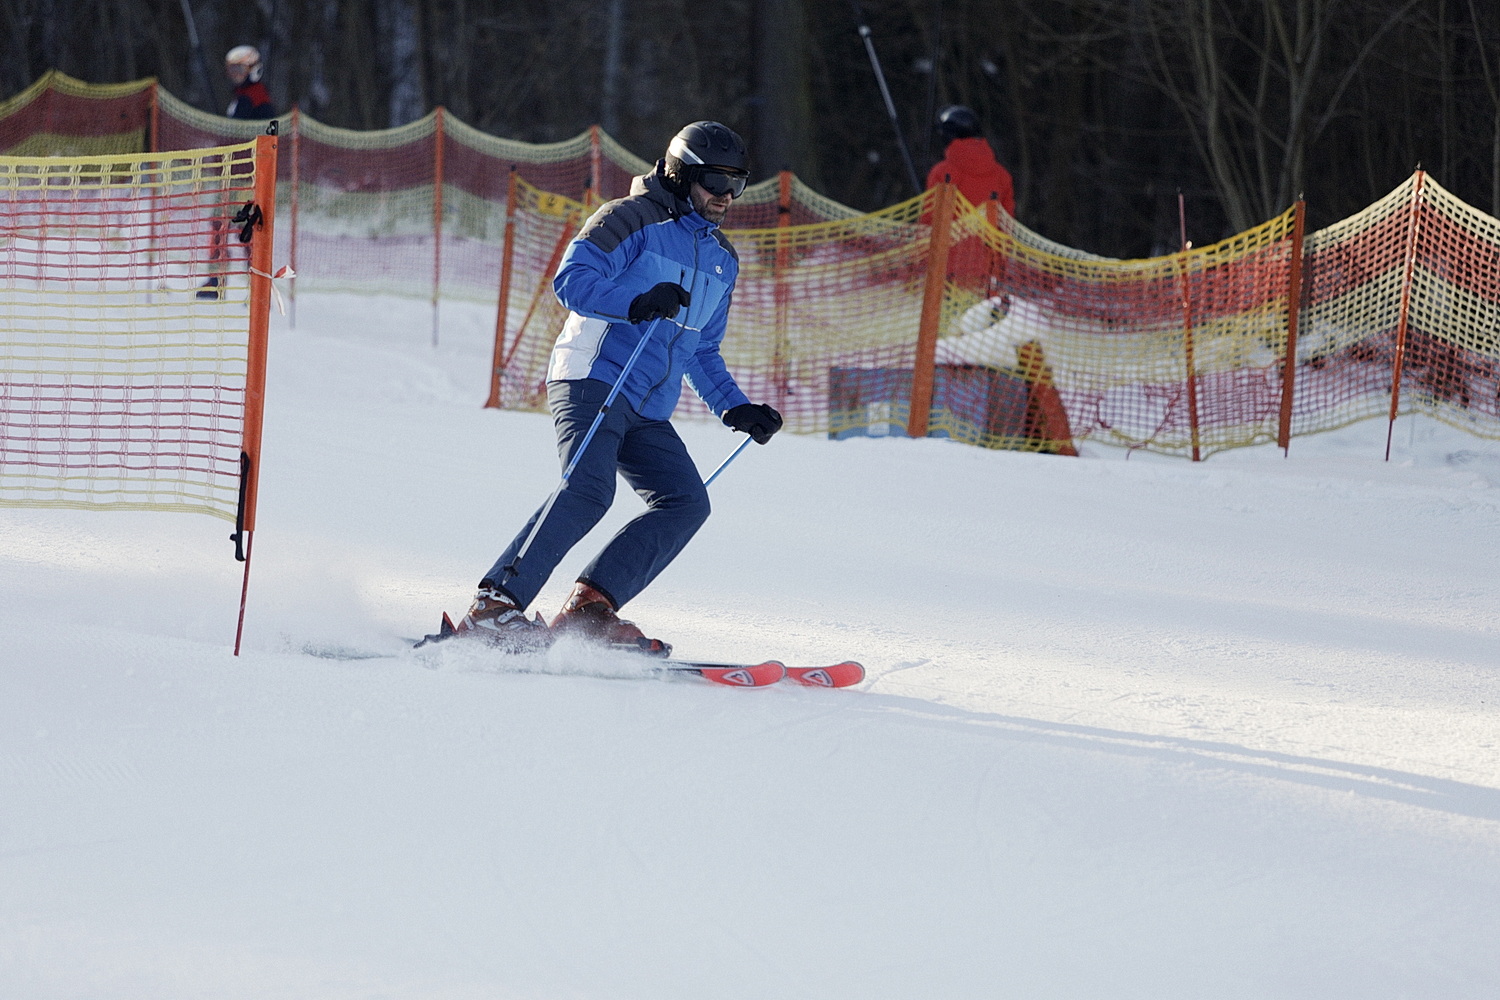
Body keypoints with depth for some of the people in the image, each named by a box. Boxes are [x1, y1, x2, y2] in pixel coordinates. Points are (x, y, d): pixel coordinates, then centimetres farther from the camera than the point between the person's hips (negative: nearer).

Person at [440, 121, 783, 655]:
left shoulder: (722, 260, 23)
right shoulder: (634, 220, -2)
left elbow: (701, 352, 31)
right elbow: (572, 280, -13)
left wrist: (736, 409, 17)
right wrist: (637, 302, -29)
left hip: (647, 412, 8)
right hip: (594, 380, -8)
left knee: (686, 502, -11)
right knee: (588, 490, -28)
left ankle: (590, 609, -17)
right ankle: (495, 605, -31)